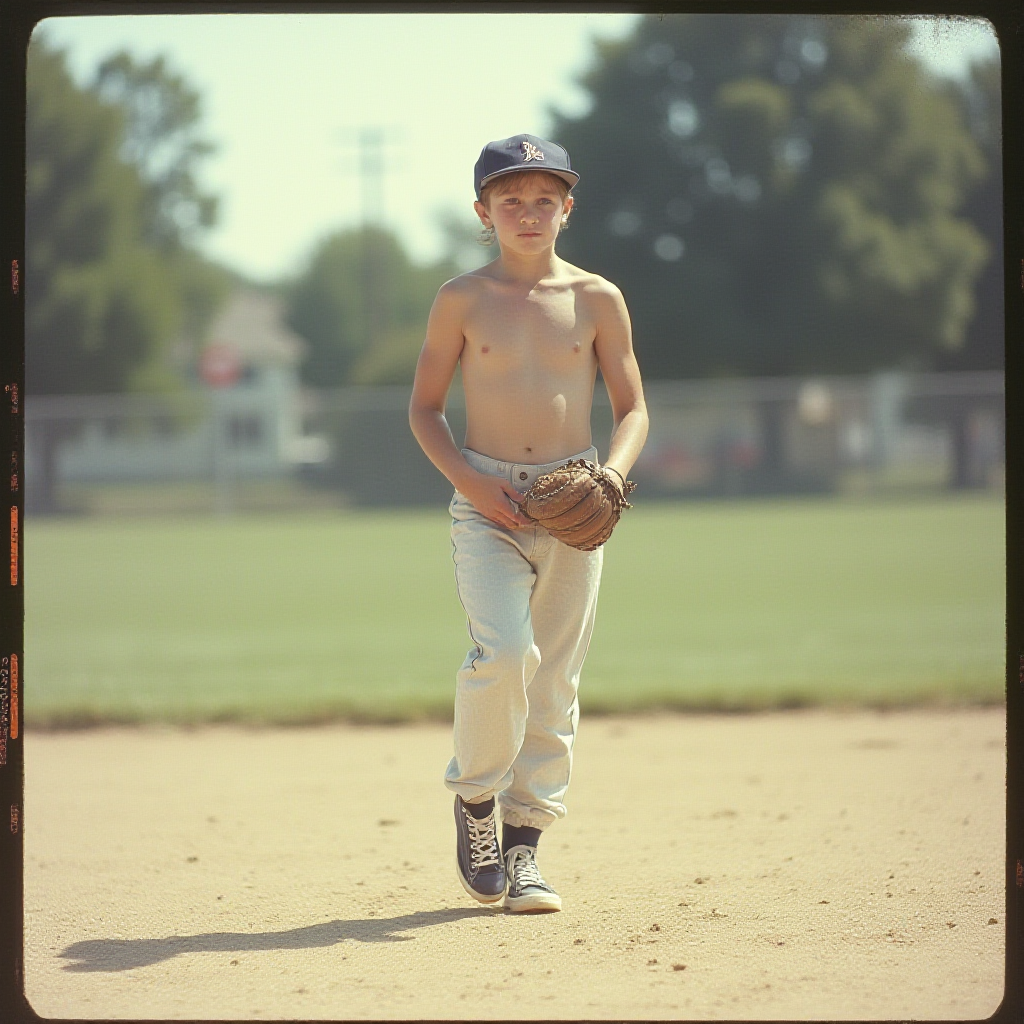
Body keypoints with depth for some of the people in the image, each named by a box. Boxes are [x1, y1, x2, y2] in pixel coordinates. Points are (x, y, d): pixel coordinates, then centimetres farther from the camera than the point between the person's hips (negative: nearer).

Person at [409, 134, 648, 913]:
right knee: (502, 653, -21)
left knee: (556, 676, 3)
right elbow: (424, 408, 6)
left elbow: (632, 407, 8)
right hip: (488, 504, -2)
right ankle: (475, 797, 3)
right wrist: (467, 478, -10)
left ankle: (524, 842, 13)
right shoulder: (463, 300, 2)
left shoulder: (596, 300, 5)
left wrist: (613, 472, -12)